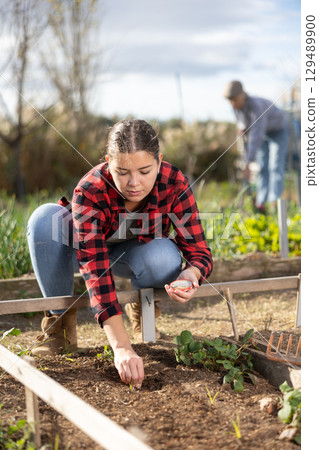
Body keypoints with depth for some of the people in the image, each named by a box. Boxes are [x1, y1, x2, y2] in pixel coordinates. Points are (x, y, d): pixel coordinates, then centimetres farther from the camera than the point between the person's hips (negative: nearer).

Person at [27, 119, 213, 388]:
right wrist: (121, 347, -53)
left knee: (166, 259, -36)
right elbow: (96, 271, -43)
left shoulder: (175, 184, -30)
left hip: (136, 254, 1)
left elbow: (199, 251, -26)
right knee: (45, 219, -32)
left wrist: (191, 274, -53)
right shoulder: (89, 193, -35)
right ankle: (61, 320, -13)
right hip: (93, 248, -1)